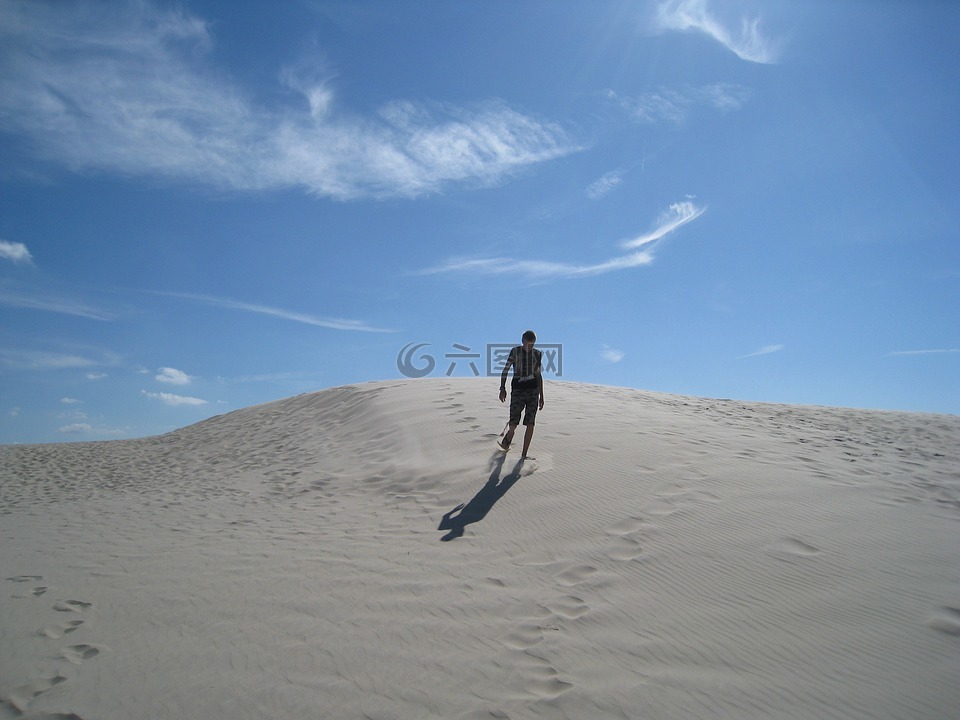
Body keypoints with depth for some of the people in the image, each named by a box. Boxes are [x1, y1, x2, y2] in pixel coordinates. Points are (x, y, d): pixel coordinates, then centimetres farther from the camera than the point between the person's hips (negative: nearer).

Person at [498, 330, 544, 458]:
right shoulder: (515, 351, 1)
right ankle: (506, 442, 29)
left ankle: (524, 455, 1)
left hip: (533, 391, 2)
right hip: (517, 390, -2)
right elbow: (505, 370, -2)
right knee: (513, 424, -4)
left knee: (530, 423, -7)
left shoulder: (537, 354, 9)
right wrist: (502, 388, -14)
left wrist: (541, 396, 15)